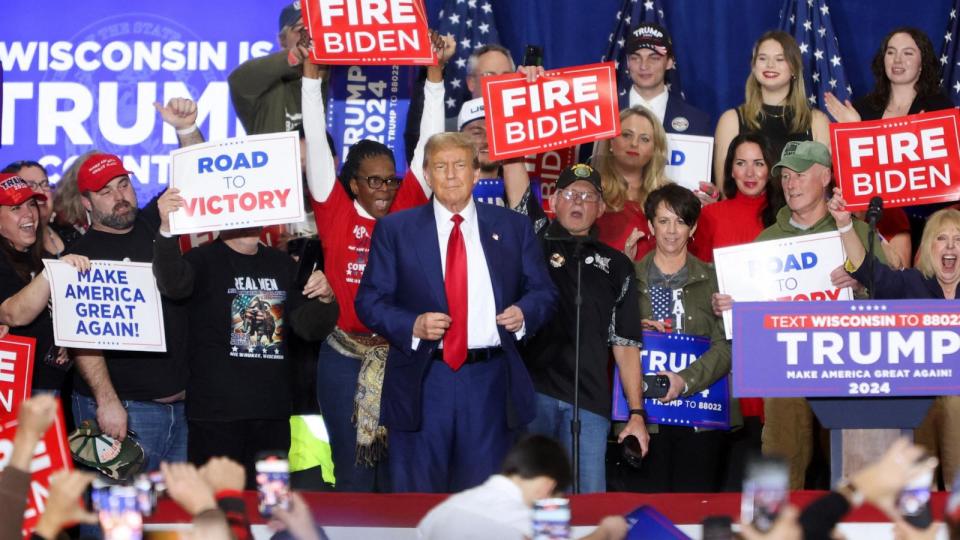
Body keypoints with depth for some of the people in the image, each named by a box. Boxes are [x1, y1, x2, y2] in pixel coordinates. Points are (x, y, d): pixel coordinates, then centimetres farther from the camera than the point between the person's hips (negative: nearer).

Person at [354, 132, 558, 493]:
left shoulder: (512, 228, 10)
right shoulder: (395, 230, 5)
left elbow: (543, 292, 12)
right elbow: (370, 301, 2)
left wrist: (525, 313, -10)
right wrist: (413, 325, -15)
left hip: (489, 382, 1)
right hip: (422, 382, -1)